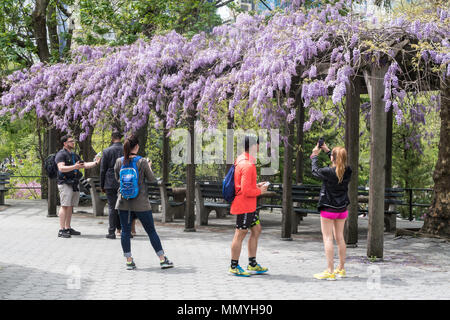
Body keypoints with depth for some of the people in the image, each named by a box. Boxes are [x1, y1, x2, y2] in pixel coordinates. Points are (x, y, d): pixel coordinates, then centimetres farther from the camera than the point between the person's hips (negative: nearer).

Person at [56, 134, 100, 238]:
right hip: (65, 183, -8)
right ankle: (62, 230, -12)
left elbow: (84, 165, 24)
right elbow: (61, 168, -20)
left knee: (70, 207, 9)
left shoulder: (74, 155, 21)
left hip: (74, 183, 8)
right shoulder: (61, 154, -6)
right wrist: (74, 167, -31)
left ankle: (68, 228, 14)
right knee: (64, 206, -11)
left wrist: (96, 163, 14)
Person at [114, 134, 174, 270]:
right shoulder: (142, 162, -11)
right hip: (140, 203, -2)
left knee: (125, 231, 9)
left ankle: (129, 261, 9)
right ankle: (163, 259, 10)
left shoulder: (119, 161, -2)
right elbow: (152, 179, -3)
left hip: (123, 202, 3)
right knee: (151, 231, 6)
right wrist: (149, 166, 12)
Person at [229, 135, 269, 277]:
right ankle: (234, 266, 10)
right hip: (244, 205, -10)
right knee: (240, 234, -1)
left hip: (249, 205, 10)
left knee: (256, 230, 15)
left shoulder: (242, 160, 10)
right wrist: (260, 191, -9)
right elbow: (246, 190, -25)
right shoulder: (248, 165, -22)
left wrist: (256, 185, 11)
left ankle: (252, 265, 21)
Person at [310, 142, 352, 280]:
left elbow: (315, 171, 0)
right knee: (339, 237, 15)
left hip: (328, 209, -6)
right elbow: (339, 164, 16)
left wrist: (315, 155, 15)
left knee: (327, 238, -3)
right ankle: (341, 269, 23)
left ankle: (330, 271, -7)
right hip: (342, 209, 6)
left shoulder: (328, 172, -20)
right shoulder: (348, 171, -6)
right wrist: (327, 150, 22)